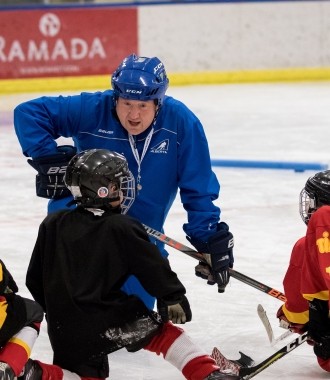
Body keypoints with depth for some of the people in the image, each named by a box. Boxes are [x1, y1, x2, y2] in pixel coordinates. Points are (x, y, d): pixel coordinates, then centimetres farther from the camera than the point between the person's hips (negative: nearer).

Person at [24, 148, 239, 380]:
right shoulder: (122, 229, -6)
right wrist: (173, 297, 11)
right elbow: (153, 266, -3)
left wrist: (54, 309, 28)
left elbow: (35, 279, 14)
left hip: (64, 327, 5)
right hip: (108, 320, -5)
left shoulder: (52, 224, 8)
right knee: (163, 332, 12)